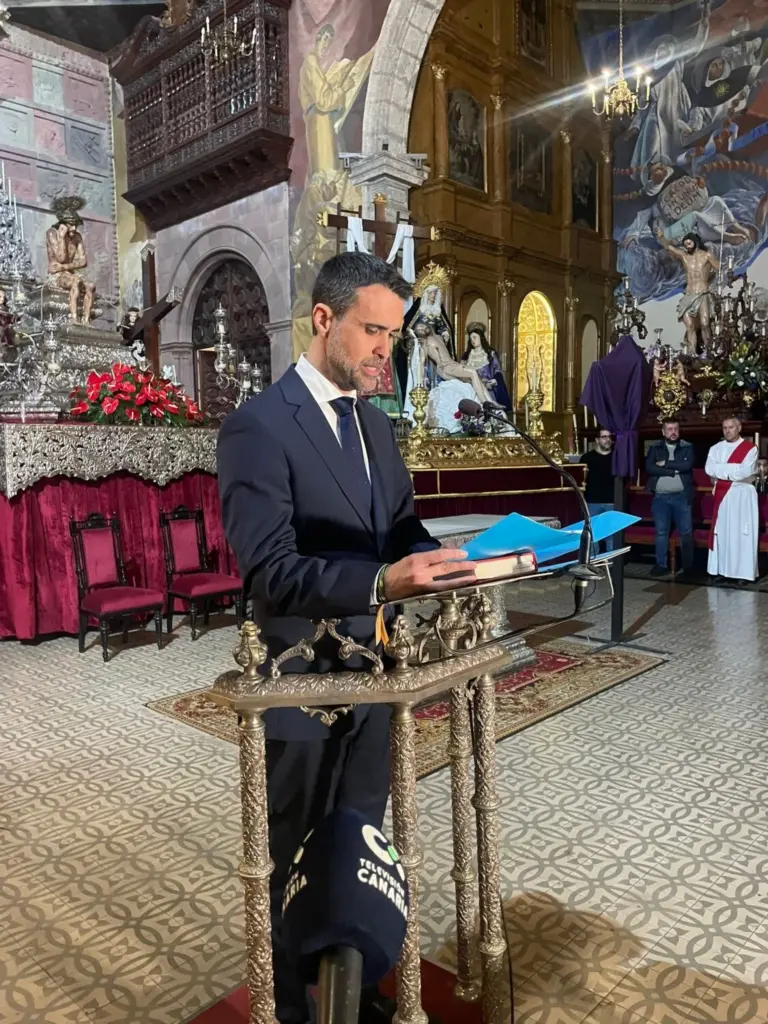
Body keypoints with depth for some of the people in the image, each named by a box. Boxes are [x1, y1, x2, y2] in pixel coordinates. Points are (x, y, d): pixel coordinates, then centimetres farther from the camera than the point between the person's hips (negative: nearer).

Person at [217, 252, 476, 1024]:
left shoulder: (374, 423, 7)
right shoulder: (257, 426, -18)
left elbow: (402, 529, 9)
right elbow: (267, 571, -27)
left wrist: (445, 562, -12)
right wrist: (381, 583, -40)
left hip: (369, 669, 7)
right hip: (299, 680, -7)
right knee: (297, 861, 15)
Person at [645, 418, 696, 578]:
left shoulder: (687, 447, 4)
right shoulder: (655, 448, 6)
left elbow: (687, 465, -13)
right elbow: (649, 468, -8)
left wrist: (666, 464, -10)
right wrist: (674, 471, -12)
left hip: (681, 496, -1)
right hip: (660, 497, 1)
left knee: (686, 531, 4)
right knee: (661, 532, 6)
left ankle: (688, 566, 13)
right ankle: (661, 565, 13)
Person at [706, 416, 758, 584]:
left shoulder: (750, 448, -4)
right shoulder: (716, 448, 9)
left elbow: (745, 472, -17)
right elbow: (709, 469, -6)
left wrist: (722, 469, -9)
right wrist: (734, 468, -13)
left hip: (742, 495, -4)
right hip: (722, 494, 4)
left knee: (741, 533, -4)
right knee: (721, 532, 6)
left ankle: (743, 573, -1)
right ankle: (721, 569, 13)